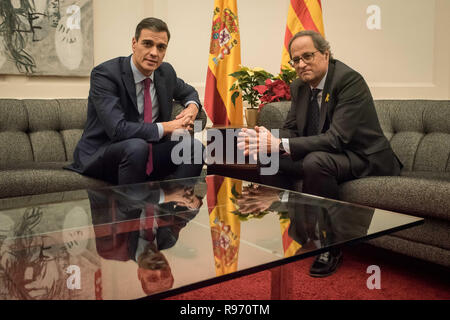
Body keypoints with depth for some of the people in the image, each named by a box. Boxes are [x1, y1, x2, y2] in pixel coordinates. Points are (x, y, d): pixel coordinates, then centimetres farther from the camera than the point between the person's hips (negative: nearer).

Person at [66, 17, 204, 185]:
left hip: (148, 152, 6)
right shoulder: (104, 74, -16)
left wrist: (192, 106, 0)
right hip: (99, 157, -5)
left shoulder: (166, 72, 3)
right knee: (137, 146, -36)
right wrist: (167, 127, -21)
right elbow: (117, 129, -27)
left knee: (195, 146, -15)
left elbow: (188, 91, 25)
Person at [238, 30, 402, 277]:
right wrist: (270, 141, -19)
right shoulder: (299, 86, 4)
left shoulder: (349, 80, -21)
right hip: (320, 155, 8)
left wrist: (280, 144, -36)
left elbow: (337, 139, -31)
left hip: (364, 158, -8)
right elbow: (290, 128, 6)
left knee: (316, 161, -36)